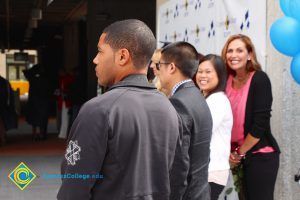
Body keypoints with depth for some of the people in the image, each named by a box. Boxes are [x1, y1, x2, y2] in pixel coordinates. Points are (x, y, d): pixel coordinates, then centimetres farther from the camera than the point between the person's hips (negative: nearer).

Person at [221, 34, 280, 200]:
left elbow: (260, 123, -16)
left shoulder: (260, 79, -12)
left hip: (260, 155, -5)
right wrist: (232, 152, -3)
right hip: (236, 155, 5)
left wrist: (239, 153, -9)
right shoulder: (227, 79, 4)